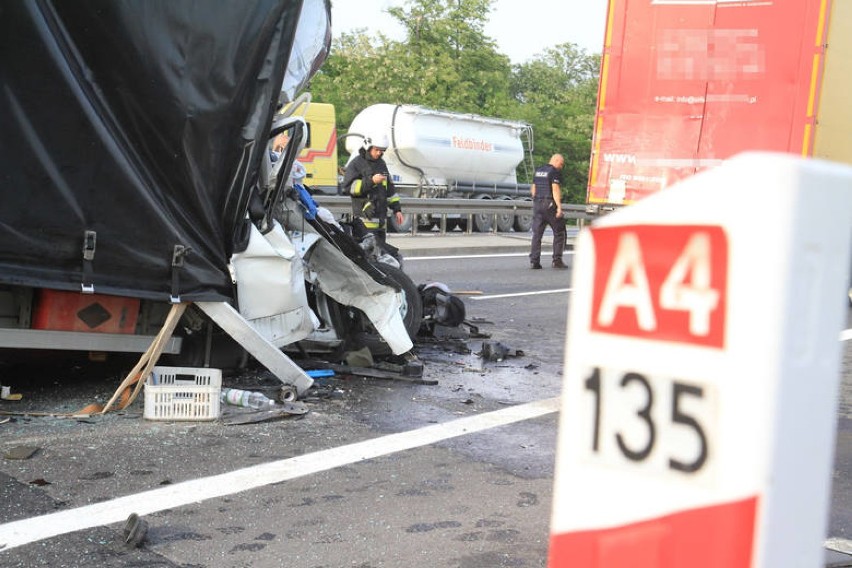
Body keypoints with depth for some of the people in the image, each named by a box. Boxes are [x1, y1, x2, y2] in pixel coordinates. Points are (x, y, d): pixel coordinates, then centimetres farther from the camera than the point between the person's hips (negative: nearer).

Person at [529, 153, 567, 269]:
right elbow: (555, 189, -17)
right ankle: (557, 260, 1)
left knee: (537, 233, 6)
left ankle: (534, 261, 0)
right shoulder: (555, 172, -7)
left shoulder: (538, 171, 16)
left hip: (537, 204, 7)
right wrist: (559, 206, -20)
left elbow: (533, 189, 20)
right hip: (550, 204, -7)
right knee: (559, 232, 5)